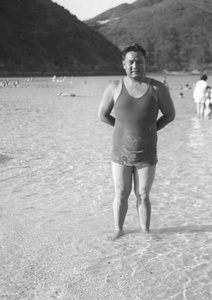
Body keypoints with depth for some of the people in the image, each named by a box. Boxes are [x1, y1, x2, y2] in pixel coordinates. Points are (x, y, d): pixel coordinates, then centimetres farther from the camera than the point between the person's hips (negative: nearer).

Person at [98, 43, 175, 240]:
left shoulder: (157, 88, -7)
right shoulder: (114, 87, -7)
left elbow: (170, 114, 5)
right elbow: (103, 115, 4)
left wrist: (150, 129, 2)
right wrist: (125, 127, 6)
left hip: (147, 155, 0)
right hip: (121, 153, 0)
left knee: (143, 196, 9)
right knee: (121, 195, 10)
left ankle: (145, 232, 27)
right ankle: (118, 230, 28)